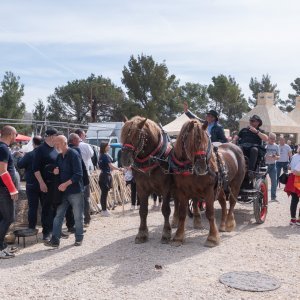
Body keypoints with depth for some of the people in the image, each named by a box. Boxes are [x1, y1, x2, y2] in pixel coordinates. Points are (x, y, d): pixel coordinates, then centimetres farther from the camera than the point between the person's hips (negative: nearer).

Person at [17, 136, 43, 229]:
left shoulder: (29, 155, -13)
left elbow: (19, 165, -6)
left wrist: (20, 157, 12)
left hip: (32, 185, -3)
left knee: (33, 207, 4)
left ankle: (32, 228, 8)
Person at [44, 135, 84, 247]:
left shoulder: (74, 154, -13)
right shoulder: (59, 156, 10)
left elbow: (78, 174, -18)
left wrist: (66, 184, -22)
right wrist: (55, 171, -2)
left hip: (75, 191, -7)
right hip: (63, 191, 7)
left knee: (78, 216, 5)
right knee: (58, 215, 5)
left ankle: (79, 238, 19)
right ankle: (55, 240, 10)